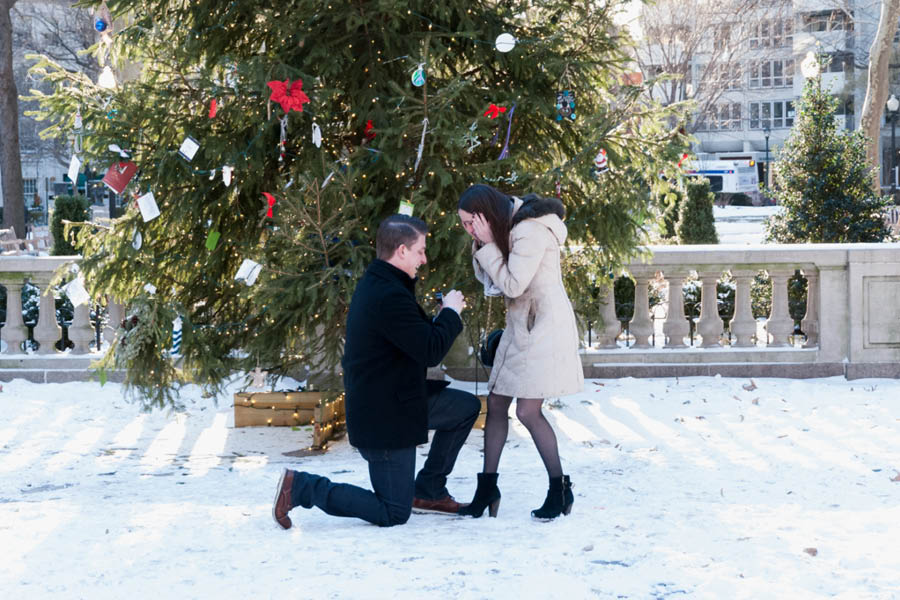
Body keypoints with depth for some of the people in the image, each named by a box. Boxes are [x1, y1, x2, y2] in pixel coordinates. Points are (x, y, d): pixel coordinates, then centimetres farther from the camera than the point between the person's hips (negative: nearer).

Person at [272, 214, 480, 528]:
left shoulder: (375, 286, 8)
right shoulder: (390, 296, -27)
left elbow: (416, 336, 19)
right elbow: (431, 352, -24)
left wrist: (443, 316, 6)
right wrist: (450, 312, -9)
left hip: (397, 399, 11)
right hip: (384, 418, -11)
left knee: (467, 407, 17)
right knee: (393, 514, -3)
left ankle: (429, 490, 22)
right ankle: (301, 487, -2)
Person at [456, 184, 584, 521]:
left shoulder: (531, 231, -20)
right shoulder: (506, 228, 10)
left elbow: (513, 284, -21)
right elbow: (486, 278, 11)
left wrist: (489, 244, -17)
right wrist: (482, 245, -5)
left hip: (545, 326, -10)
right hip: (520, 325, 10)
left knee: (528, 410, -11)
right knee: (496, 403, 8)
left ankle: (560, 490, 3)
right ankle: (487, 488, 16)